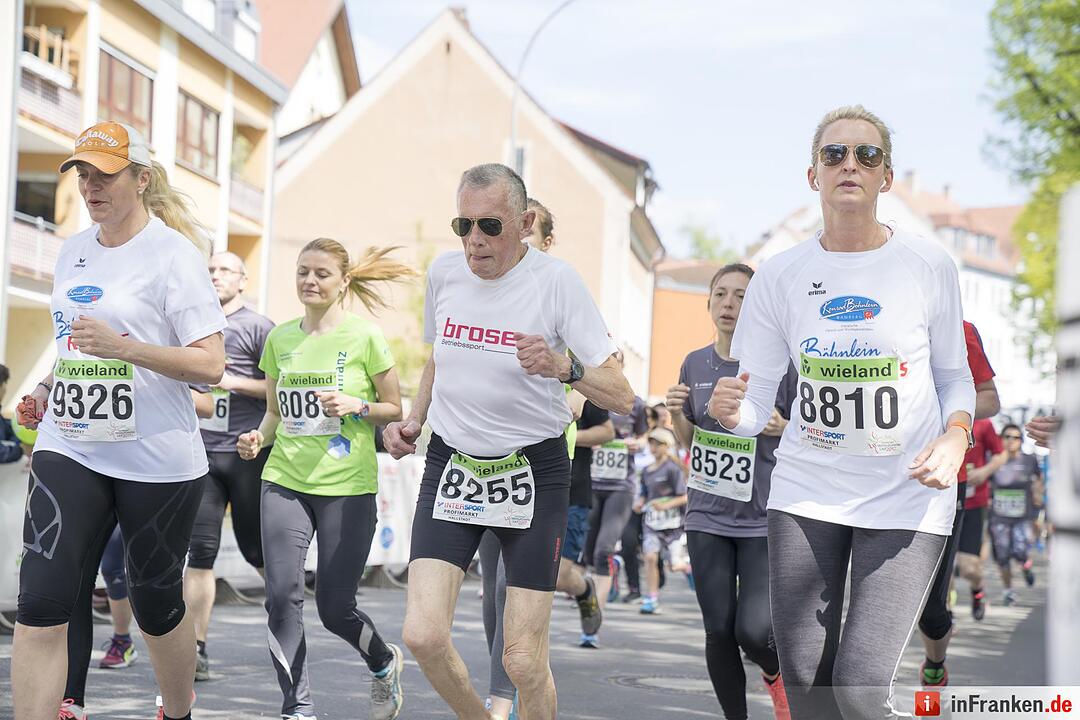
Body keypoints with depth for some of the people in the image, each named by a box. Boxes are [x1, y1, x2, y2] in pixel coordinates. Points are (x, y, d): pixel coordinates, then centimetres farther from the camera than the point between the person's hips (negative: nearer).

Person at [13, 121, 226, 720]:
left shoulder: (172, 253, -8)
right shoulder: (73, 251, 12)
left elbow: (211, 364, -13)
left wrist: (124, 347, -25)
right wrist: (48, 389, 9)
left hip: (157, 461, -5)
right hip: (70, 450, 5)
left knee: (156, 604, 10)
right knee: (41, 603, -10)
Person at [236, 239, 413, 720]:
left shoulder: (364, 337, -2)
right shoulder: (280, 338, 9)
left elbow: (395, 409, 3)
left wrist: (356, 405, -14)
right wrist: (258, 437, -1)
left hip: (348, 487, -3)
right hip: (285, 481, 3)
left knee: (335, 607, 0)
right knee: (282, 596, -10)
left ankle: (385, 663, 32)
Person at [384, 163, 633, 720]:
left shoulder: (556, 281, -12)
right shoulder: (444, 272, 1)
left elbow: (620, 397, -14)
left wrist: (564, 368, -32)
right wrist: (413, 422, 7)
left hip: (533, 470, -3)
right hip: (451, 464, 3)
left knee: (523, 661, -7)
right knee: (423, 634, -14)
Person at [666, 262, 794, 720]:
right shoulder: (695, 364, 7)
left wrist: (782, 428, -19)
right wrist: (676, 413, -3)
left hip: (765, 519, -3)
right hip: (707, 518, 4)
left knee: (754, 631, -13)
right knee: (719, 631, 2)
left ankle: (775, 671, 23)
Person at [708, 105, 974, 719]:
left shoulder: (929, 266, -3)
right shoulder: (780, 277, 1)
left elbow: (954, 375, 8)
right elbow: (757, 397, 1)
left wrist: (955, 437, -12)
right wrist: (731, 411, -23)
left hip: (907, 500, -2)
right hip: (806, 492, 2)